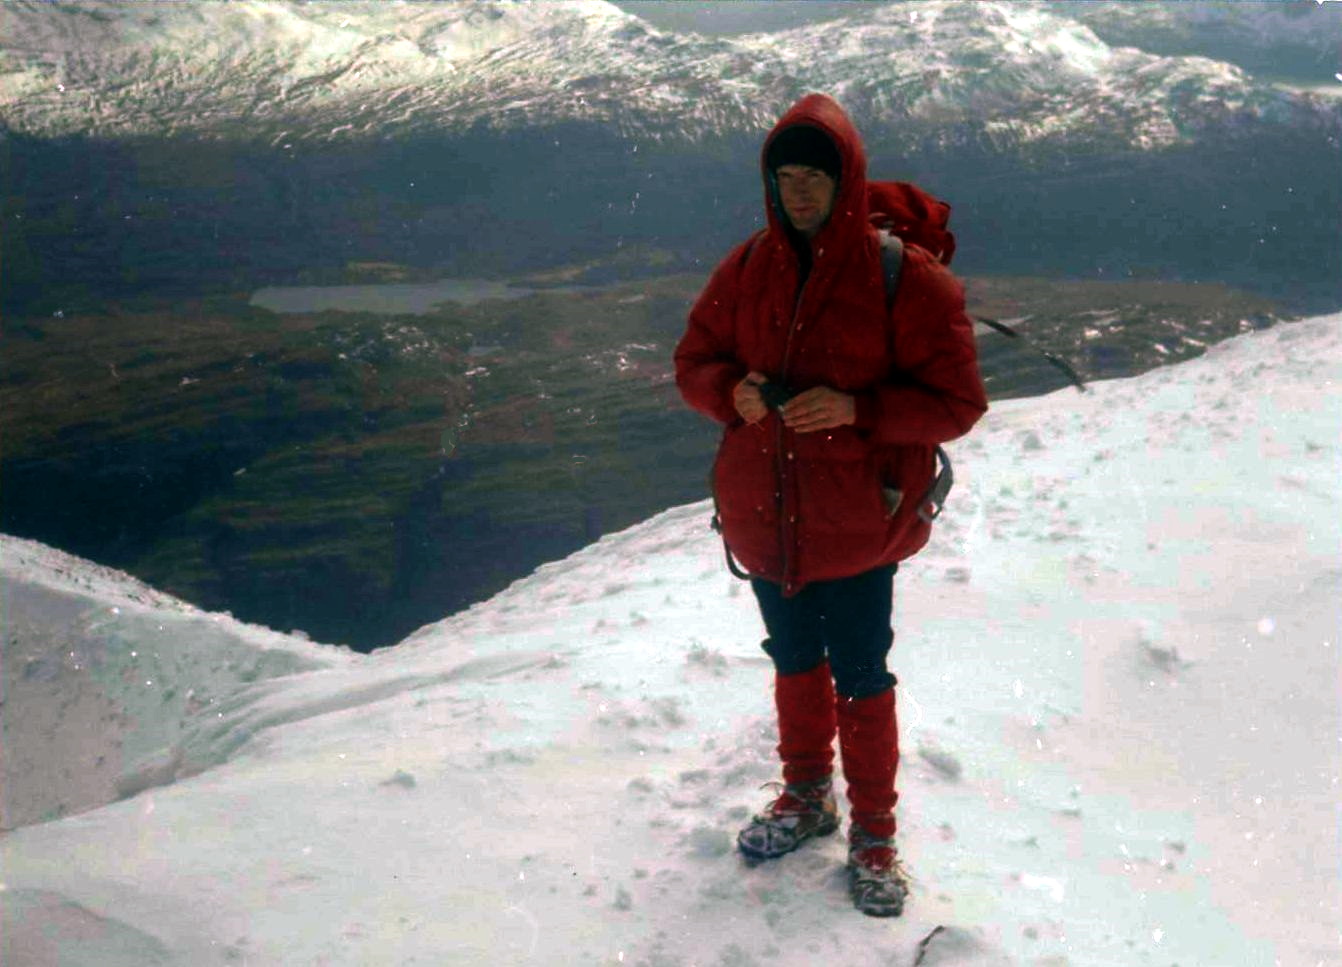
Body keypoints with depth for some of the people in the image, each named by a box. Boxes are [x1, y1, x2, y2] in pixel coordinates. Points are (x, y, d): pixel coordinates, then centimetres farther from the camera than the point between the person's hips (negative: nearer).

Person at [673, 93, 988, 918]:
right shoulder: (748, 269, 0)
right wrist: (733, 393, -14)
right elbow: (694, 361, 9)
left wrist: (855, 408, -26)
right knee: (795, 662, 21)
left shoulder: (905, 276, -14)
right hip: (763, 517, 4)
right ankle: (806, 796, 42)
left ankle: (874, 833, 26)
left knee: (861, 680, 6)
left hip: (857, 524, -4)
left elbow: (957, 402, -13)